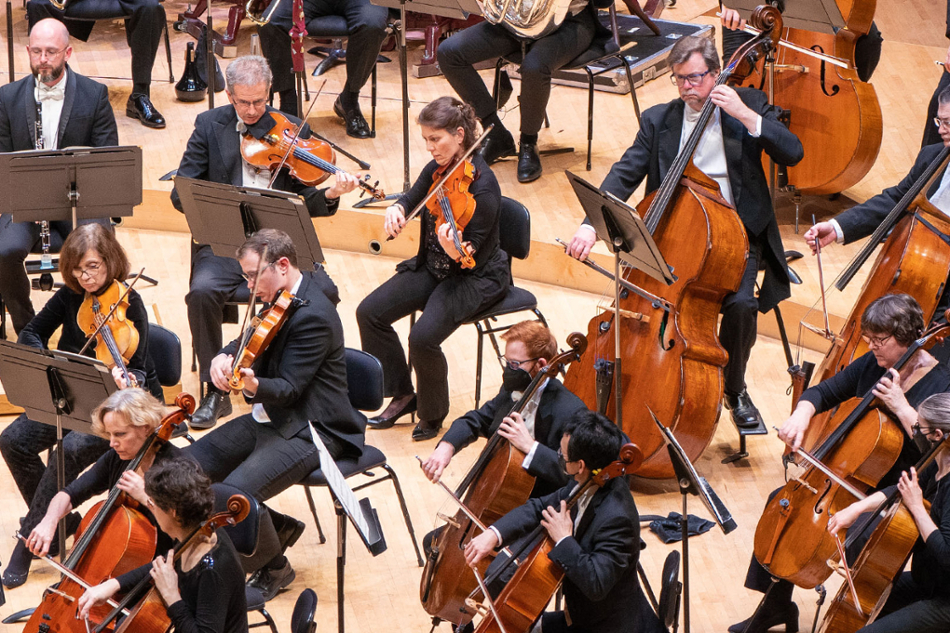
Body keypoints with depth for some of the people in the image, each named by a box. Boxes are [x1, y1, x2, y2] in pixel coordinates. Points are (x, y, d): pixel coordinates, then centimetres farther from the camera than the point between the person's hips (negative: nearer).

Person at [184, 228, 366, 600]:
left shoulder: (313, 316, -21)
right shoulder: (281, 297, 8)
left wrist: (255, 386, -44)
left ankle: (275, 568, 0)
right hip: (271, 418, 10)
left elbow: (288, 388, -23)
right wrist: (224, 357, -9)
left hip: (311, 430, -10)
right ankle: (278, 528, 11)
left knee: (234, 493, -28)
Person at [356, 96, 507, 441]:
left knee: (423, 336, -28)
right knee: (369, 312, -6)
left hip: (475, 277, -8)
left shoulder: (482, 186, -22)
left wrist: (455, 251, -46)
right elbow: (411, 199, 14)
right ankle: (403, 395, 9)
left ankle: (432, 414, -1)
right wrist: (396, 209, -10)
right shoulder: (437, 169, -1)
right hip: (432, 266, 8)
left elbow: (470, 254, -23)